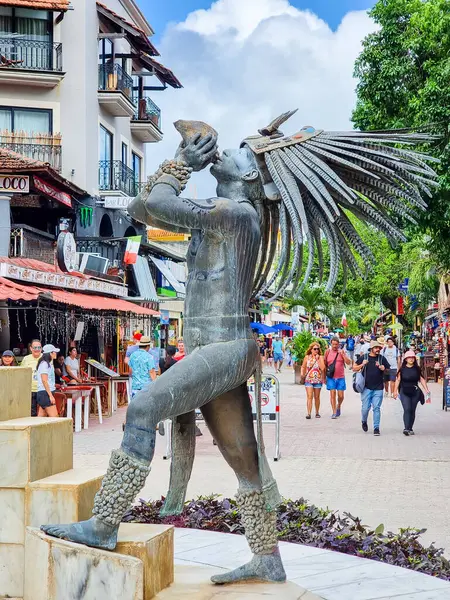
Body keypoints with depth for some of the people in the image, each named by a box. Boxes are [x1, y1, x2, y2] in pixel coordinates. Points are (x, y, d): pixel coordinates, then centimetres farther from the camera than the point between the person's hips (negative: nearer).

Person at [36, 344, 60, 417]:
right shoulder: (44, 364, -12)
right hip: (45, 393, -10)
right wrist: (51, 395, -21)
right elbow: (44, 380, -18)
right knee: (54, 417, -12)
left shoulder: (48, 364, 18)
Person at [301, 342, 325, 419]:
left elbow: (322, 368, -12)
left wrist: (317, 359, -13)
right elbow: (303, 367, 14)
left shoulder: (321, 357, 1)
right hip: (308, 380, 0)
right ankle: (308, 413, -16)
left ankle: (317, 412, 23)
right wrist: (302, 374, 4)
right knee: (309, 396, -11)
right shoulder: (307, 357, 4)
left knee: (317, 397, 10)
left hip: (318, 380, 1)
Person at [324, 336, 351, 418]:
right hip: (331, 378, -1)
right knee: (332, 394, -5)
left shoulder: (342, 352, 2)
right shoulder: (328, 352, 2)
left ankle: (338, 406, 32)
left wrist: (342, 354, -18)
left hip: (340, 377, 1)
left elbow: (348, 362, -6)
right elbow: (325, 365, 9)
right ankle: (334, 412, 0)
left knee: (341, 396, 3)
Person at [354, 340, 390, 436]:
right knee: (365, 407, -2)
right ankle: (364, 422, 27)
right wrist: (362, 365, -11)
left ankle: (376, 428, 3)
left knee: (376, 408, -3)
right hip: (366, 387, -1)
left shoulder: (382, 358, 8)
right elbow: (354, 368, 7)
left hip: (378, 388, 1)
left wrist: (383, 368, -9)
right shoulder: (363, 357, 3)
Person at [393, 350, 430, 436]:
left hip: (415, 392, 2)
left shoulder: (417, 369, 5)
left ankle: (410, 429, 17)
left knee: (412, 410, 8)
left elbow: (422, 380, 5)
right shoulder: (402, 369, 1)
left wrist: (426, 390, -3)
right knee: (407, 409, -13)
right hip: (404, 392, -2)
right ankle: (406, 428, -19)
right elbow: (398, 380, 2)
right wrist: (395, 391, -3)